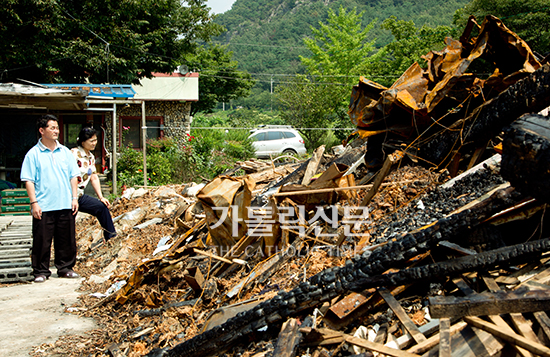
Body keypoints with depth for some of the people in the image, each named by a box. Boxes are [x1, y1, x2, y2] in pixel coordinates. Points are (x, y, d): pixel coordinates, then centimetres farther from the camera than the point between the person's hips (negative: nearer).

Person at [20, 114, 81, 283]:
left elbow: (73, 176, 13)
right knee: (42, 241, 2)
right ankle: (41, 271, 15)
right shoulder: (33, 154, -2)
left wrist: (74, 198, 5)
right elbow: (28, 180, -4)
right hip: (43, 207, -4)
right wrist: (34, 202, -11)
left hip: (65, 205, 4)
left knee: (67, 239, 9)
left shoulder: (65, 152, 10)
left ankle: (65, 268, 22)